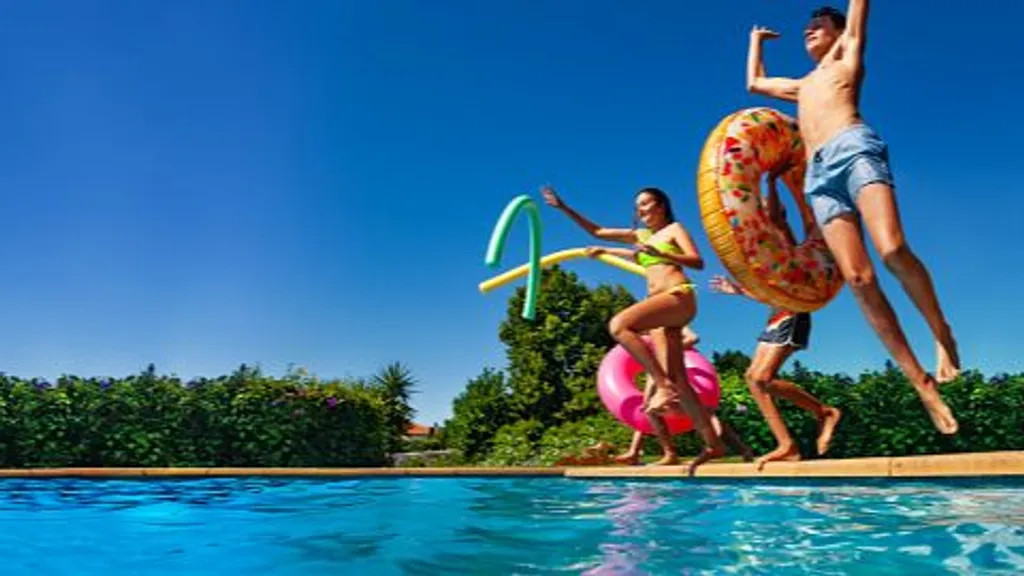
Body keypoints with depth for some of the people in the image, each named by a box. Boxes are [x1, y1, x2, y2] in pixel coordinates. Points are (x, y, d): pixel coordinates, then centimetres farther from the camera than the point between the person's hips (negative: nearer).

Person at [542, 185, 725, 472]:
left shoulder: (675, 229, 9)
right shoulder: (640, 235, 26)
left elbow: (697, 261, -4)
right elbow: (597, 231, 27)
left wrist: (658, 253, -16)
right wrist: (563, 207, 22)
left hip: (679, 296, -7)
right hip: (661, 306, 7)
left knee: (619, 325, -30)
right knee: (677, 381, -4)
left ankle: (663, 384, -28)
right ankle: (713, 443, -3)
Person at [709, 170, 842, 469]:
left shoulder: (783, 236, -1)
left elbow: (773, 213, -23)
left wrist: (771, 181, -24)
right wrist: (738, 290, 28)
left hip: (790, 316, -10)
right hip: (777, 318, 10)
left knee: (763, 378, -18)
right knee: (753, 377, 1)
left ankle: (825, 411, -1)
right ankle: (787, 446, 0)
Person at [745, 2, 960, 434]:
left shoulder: (848, 56, 26)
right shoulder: (803, 85, 40)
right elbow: (754, 82, 52)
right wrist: (757, 38, 61)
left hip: (854, 148, -4)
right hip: (819, 175, 4)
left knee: (893, 250, -29)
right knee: (858, 278, -14)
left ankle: (942, 333, -8)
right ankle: (922, 382, -16)